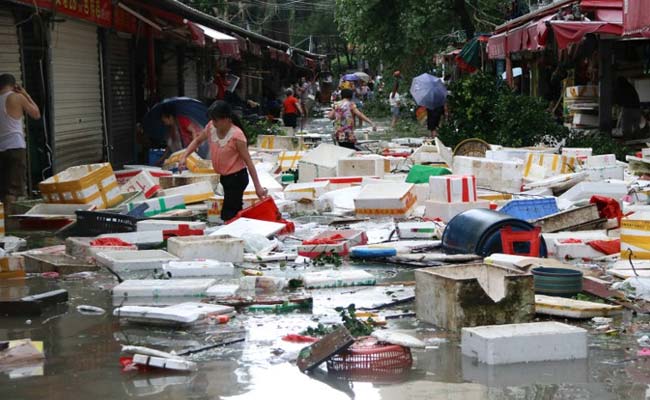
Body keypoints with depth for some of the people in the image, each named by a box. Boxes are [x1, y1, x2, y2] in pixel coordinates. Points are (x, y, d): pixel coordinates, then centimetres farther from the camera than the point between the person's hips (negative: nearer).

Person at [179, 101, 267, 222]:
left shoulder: (236, 135, -24)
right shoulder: (211, 127, -6)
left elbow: (248, 161, -20)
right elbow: (197, 141, 14)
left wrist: (258, 187, -19)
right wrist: (184, 156, -2)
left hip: (237, 177, -7)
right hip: (224, 176, 7)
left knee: (228, 216, -9)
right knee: (235, 213, 18)